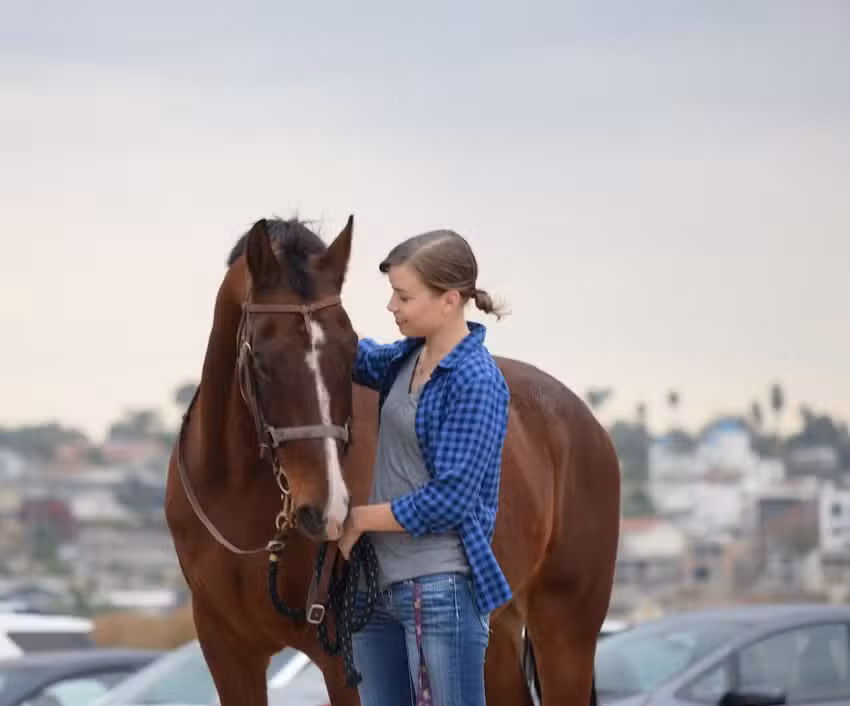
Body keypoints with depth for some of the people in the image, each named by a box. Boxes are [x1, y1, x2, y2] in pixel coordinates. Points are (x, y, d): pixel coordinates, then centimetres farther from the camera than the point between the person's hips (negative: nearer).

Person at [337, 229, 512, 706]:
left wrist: (360, 519, -11)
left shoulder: (476, 381, -16)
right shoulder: (409, 358, 8)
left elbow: (450, 500, -20)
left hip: (440, 590, -9)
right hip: (380, 583, 9)